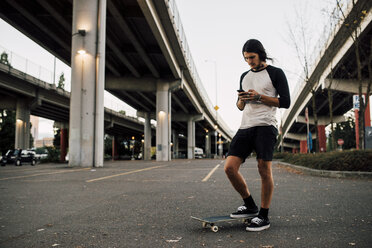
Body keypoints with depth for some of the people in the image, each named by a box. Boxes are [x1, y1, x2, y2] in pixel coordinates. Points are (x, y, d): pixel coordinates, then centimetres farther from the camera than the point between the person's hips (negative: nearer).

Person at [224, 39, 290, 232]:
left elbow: (285, 102, -2)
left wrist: (259, 96, -10)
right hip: (245, 127, 6)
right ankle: (250, 206, 12)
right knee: (230, 167, -5)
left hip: (265, 126, -5)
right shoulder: (244, 76, 23)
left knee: (264, 169, -8)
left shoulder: (275, 73, 6)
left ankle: (264, 216, 4)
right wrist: (242, 99, 2)